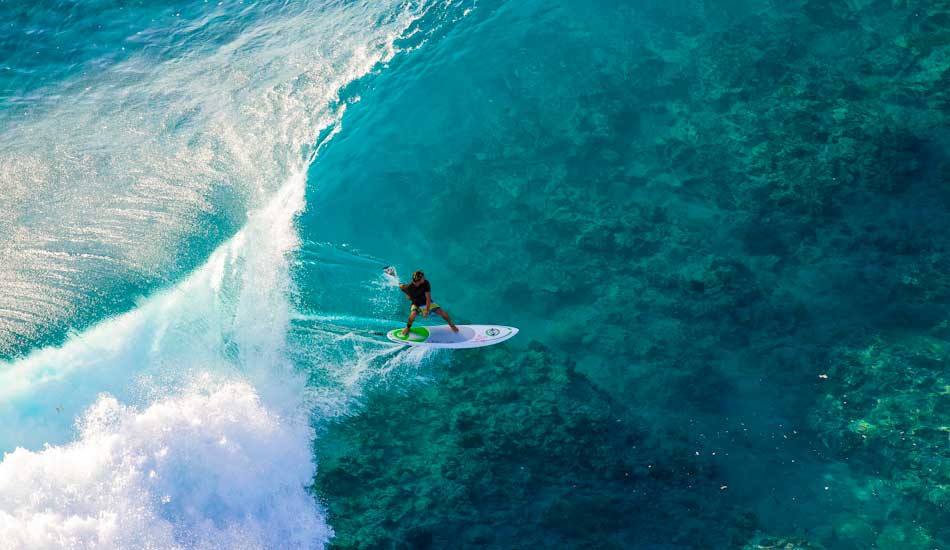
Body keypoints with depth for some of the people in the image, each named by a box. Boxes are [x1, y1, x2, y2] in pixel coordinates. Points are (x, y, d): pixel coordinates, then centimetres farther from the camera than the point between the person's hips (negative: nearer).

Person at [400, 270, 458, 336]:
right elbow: (401, 286, -2)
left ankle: (451, 325, 23)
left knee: (443, 313, -8)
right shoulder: (409, 287, -28)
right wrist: (408, 295, 2)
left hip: (428, 303, 2)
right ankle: (407, 327, -3)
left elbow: (428, 298, -25)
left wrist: (427, 311, -30)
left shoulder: (426, 283, -26)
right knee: (413, 314, -35)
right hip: (417, 305, -1)